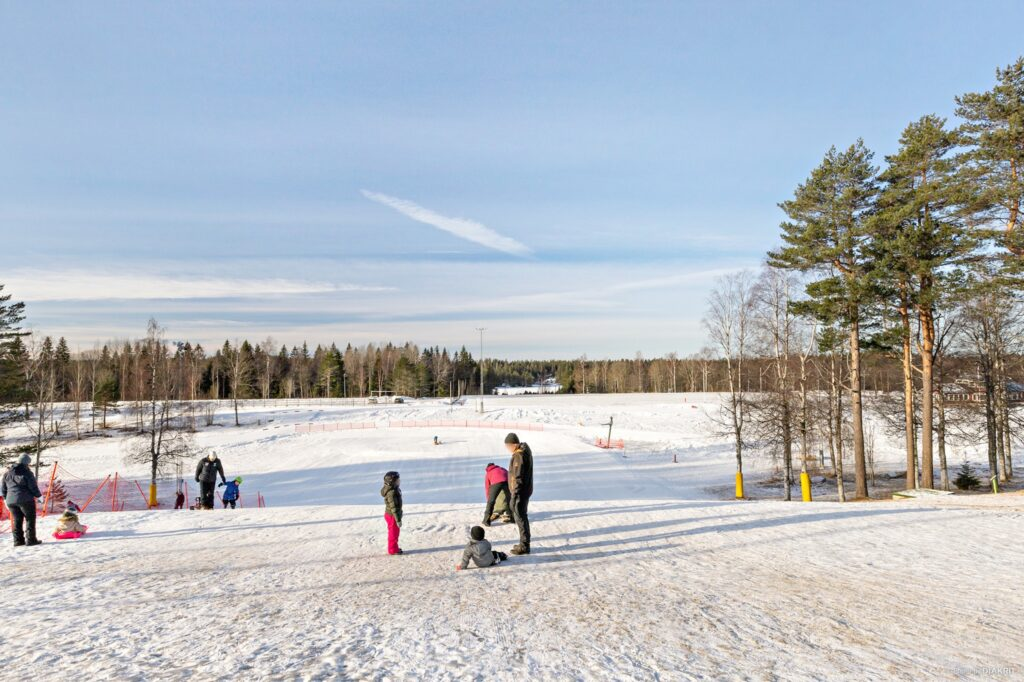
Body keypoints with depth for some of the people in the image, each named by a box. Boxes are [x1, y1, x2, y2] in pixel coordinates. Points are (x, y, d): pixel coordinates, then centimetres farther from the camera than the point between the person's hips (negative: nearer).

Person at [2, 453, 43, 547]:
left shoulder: (7, 474, 10)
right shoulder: (26, 473, -10)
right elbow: (33, 486, -9)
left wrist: (6, 498, 27)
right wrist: (38, 495, 5)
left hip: (11, 501, 6)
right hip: (25, 500, -6)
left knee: (16, 520, 13)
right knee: (30, 519, 2)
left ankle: (18, 540, 12)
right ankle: (30, 539, -1)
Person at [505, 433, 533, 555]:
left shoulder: (519, 456, -24)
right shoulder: (525, 450, 8)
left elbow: (518, 478, -24)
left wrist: (514, 496, -19)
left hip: (520, 492, -10)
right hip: (526, 490, 10)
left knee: (520, 518, 0)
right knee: (521, 516, 18)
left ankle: (524, 546, 9)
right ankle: (524, 543, 27)